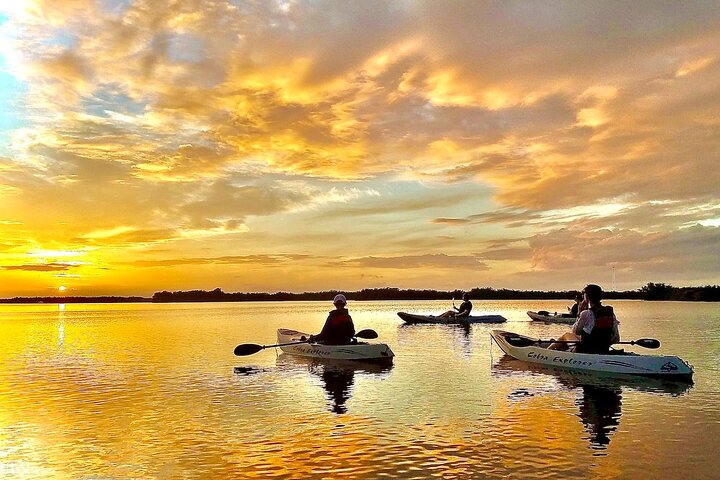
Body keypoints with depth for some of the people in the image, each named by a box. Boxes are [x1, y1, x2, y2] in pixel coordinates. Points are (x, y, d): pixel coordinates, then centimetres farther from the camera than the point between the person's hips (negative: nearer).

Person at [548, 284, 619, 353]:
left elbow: (575, 332, -2)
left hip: (586, 351, -5)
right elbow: (616, 339, 2)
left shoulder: (586, 314, -19)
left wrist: (579, 313, 2)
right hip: (605, 351, 5)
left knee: (567, 335, 21)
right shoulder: (611, 313, -3)